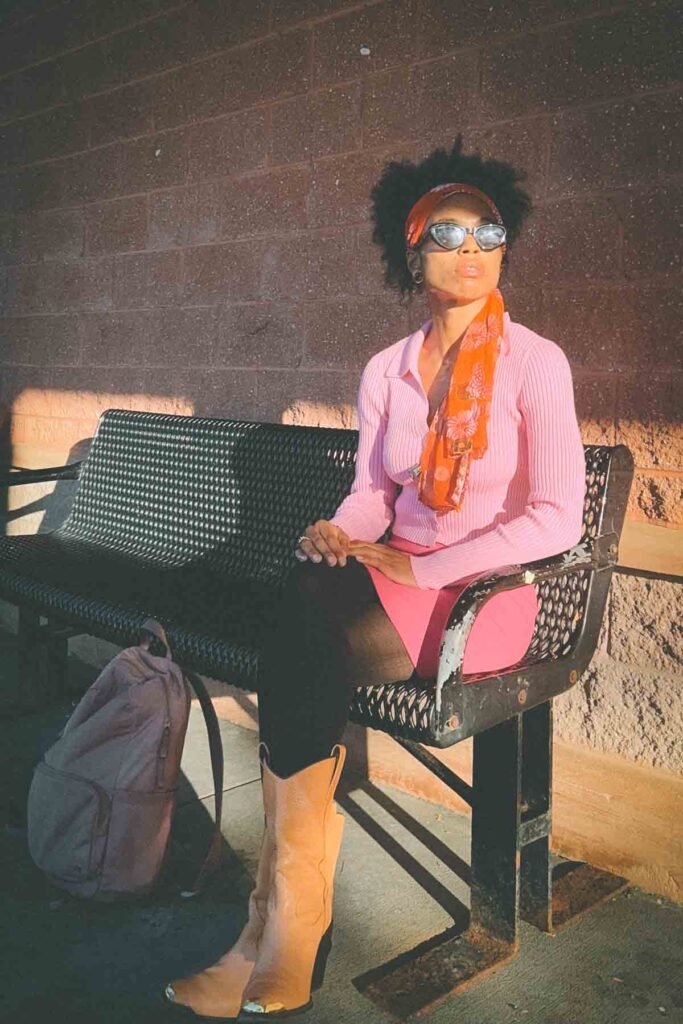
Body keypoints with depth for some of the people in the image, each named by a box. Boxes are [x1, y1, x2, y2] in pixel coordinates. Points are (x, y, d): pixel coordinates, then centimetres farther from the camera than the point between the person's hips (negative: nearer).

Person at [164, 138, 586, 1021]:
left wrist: (424, 567, -18)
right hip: (393, 576, 4)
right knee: (303, 591, -29)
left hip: (487, 597, -4)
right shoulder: (385, 371, 9)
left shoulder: (533, 362, -6)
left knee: (295, 659, -26)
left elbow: (556, 520, -13)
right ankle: (286, 942, -20)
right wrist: (341, 533, -14)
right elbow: (371, 494, 10)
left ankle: (282, 940, -10)